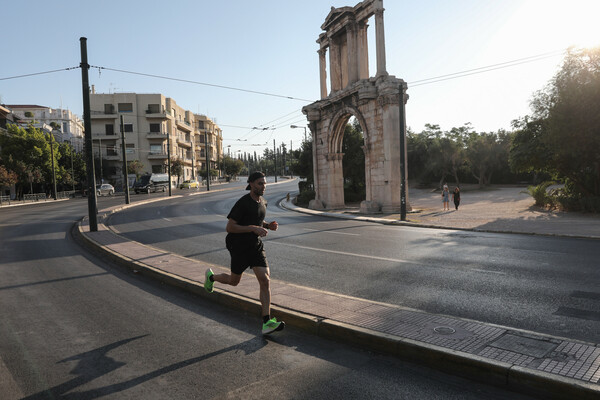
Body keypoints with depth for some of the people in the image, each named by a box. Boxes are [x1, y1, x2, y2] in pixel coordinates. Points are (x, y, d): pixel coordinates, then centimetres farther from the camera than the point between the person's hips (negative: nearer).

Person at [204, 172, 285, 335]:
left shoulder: (263, 202, 6)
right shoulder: (243, 202, -19)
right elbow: (229, 227, -21)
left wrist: (268, 225, 1)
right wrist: (254, 228, -28)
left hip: (256, 245, 6)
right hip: (239, 246, -6)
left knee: (265, 281, -9)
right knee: (233, 281, 13)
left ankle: (267, 323, -8)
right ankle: (211, 276, 47)